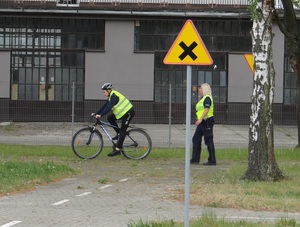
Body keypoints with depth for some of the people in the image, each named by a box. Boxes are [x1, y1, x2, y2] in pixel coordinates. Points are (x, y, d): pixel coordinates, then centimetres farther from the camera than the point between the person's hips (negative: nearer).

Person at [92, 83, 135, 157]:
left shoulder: (114, 96, -19)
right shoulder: (111, 96, 11)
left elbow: (108, 107, -29)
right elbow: (105, 106, 11)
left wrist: (100, 115, -33)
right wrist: (96, 113, 4)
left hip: (128, 112, -10)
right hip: (123, 112, 10)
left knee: (123, 131, -10)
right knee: (110, 118, 5)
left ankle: (117, 149, -13)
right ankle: (119, 133, 10)